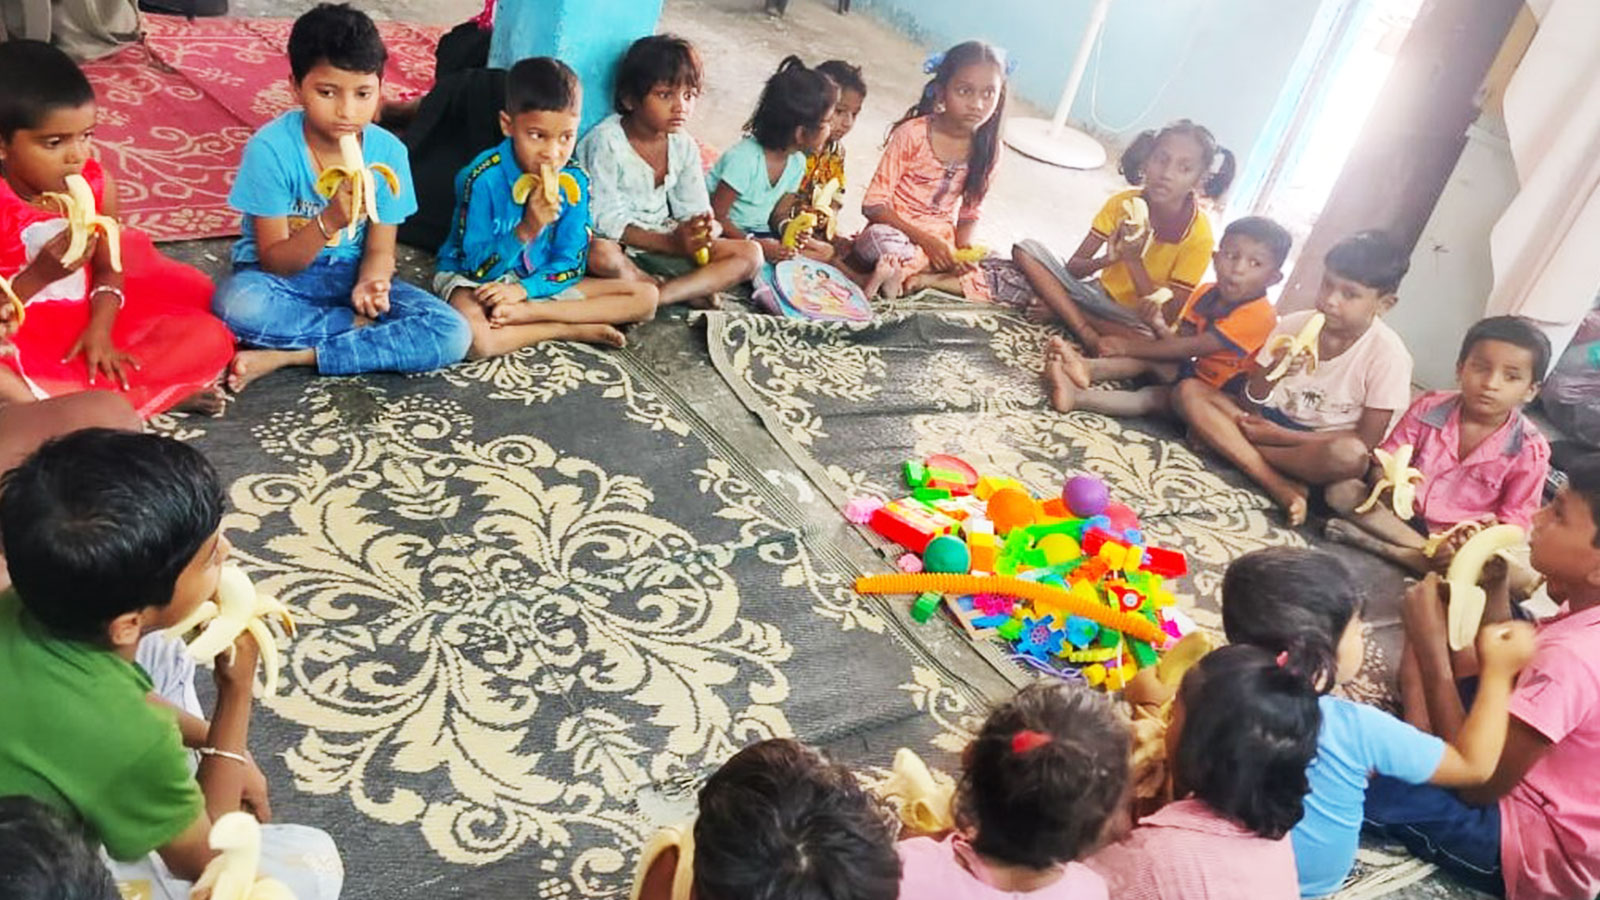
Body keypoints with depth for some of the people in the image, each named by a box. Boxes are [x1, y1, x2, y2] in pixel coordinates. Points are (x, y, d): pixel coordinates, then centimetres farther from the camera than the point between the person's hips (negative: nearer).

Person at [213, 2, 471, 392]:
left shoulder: (388, 152, -10)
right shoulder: (271, 148, -17)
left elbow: (379, 250, -3)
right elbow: (275, 261, -16)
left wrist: (370, 284, -28)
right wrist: (329, 221, -35)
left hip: (349, 276, 3)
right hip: (282, 277, -2)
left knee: (452, 334, -21)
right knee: (237, 303, -39)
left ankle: (290, 356, -19)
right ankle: (362, 327, -14)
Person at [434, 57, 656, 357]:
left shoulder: (574, 182, -7)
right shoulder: (483, 179, -20)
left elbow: (570, 264, -4)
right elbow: (478, 268, -18)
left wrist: (523, 289, -22)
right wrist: (526, 230, -33)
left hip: (540, 281, 5)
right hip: (472, 279, -5)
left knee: (646, 297, -8)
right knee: (475, 339, -42)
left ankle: (524, 313, -19)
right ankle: (569, 329, -17)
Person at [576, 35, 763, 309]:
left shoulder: (684, 146, 6)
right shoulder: (606, 142, -13)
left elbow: (695, 210, 7)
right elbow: (605, 220, -18)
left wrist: (705, 229, -20)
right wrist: (672, 242, -28)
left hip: (663, 242, 6)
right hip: (618, 244, -6)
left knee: (750, 255, -7)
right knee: (601, 257, -42)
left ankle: (656, 296, -26)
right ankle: (691, 292, -20)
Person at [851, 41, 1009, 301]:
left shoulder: (987, 149, -2)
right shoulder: (912, 134, -13)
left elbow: (971, 211, 9)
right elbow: (873, 204, -13)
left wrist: (963, 247, -13)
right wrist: (927, 241, -21)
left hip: (944, 241, 5)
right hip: (898, 232, -5)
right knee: (878, 239, -40)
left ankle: (911, 277, -17)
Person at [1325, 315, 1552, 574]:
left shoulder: (1530, 451, -9)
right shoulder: (1429, 409, -3)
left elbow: (1515, 518, -6)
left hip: (1461, 540, -1)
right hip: (1405, 513, 2)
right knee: (1340, 490, -21)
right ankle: (1429, 554, -26)